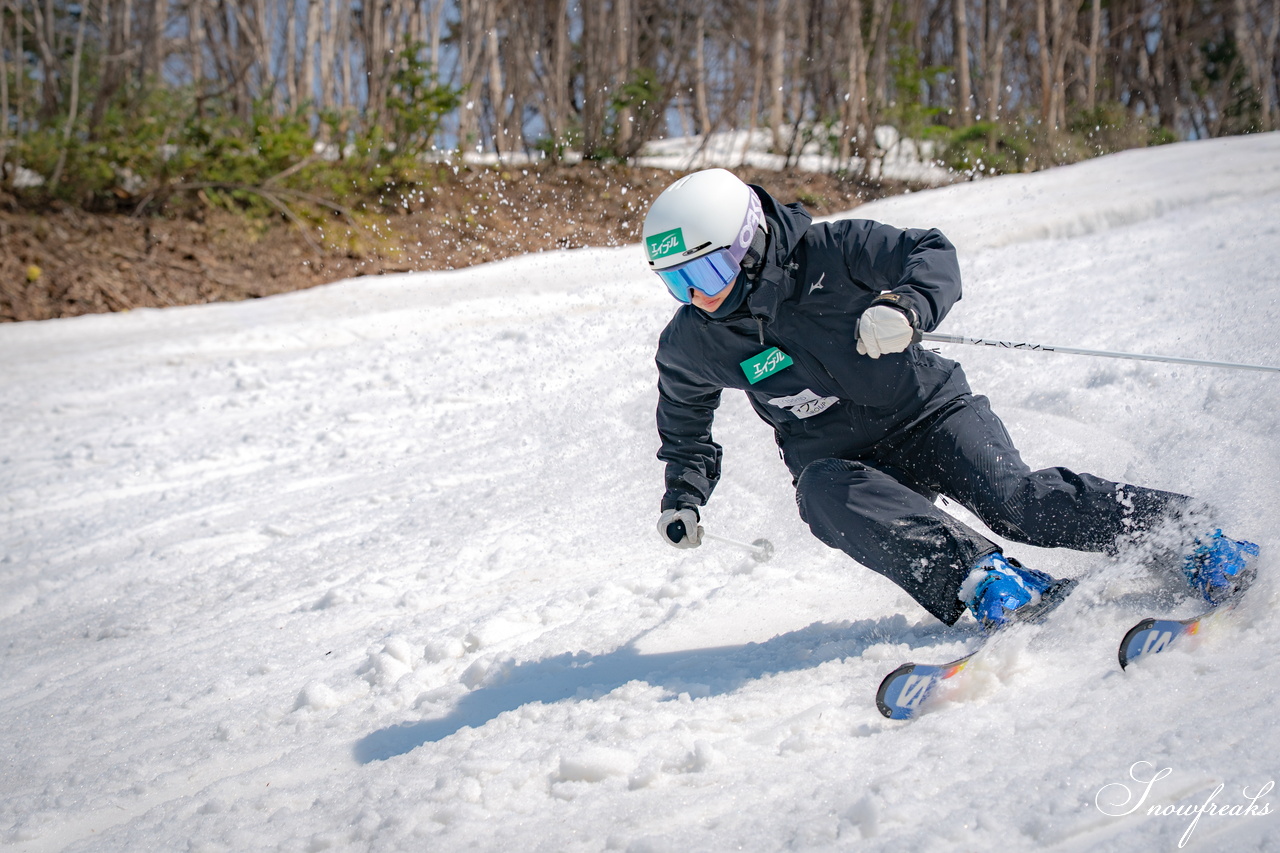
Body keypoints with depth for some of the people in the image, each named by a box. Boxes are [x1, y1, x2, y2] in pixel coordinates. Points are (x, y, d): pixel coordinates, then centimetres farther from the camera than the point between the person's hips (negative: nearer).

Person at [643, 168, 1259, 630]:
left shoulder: (826, 252, -17)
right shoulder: (690, 347, -4)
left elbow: (930, 252, -19)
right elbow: (686, 425, 16)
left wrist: (906, 307, -39)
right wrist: (683, 498, 4)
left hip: (928, 411, -2)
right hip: (835, 458, 3)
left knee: (1013, 498, -24)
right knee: (831, 500, -34)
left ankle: (1190, 531, -15)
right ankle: (979, 577, -43)